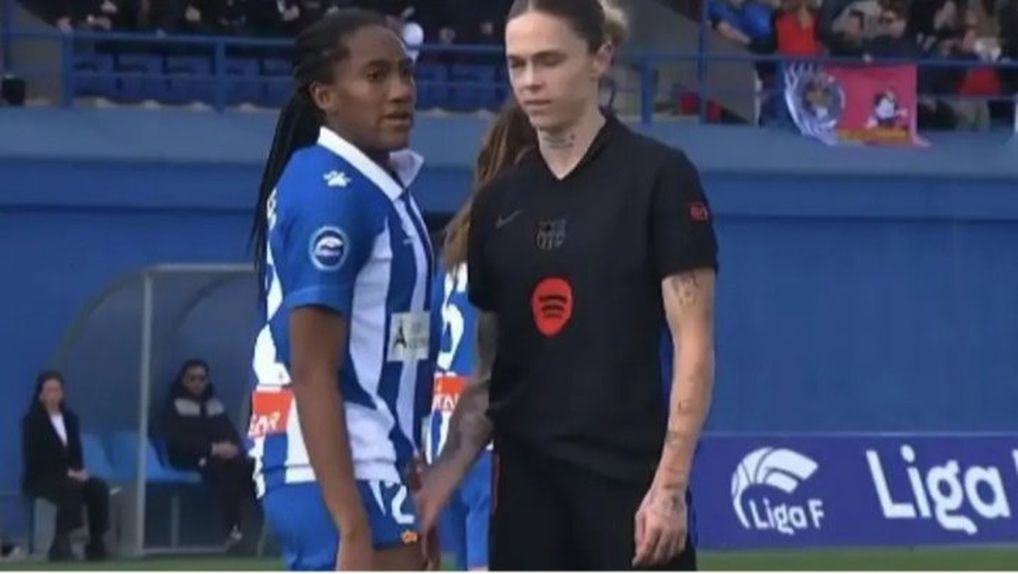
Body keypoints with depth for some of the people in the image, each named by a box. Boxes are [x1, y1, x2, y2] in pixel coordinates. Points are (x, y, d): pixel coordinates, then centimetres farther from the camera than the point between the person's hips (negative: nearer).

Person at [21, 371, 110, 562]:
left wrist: (79, 471, -10)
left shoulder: (70, 418, 14)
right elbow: (33, 459, -12)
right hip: (40, 479, -6)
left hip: (69, 476, 6)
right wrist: (66, 473, -19)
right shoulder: (32, 421, -3)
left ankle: (97, 543, -22)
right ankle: (61, 543, -37)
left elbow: (76, 452, 15)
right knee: (71, 488, -37)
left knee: (99, 488, -22)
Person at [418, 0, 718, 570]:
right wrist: (442, 479, 2)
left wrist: (670, 484, -15)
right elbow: (490, 370, 15)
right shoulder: (499, 203, 12)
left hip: (630, 484, -5)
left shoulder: (658, 177, -4)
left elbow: (694, 346, -7)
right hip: (527, 487, 5)